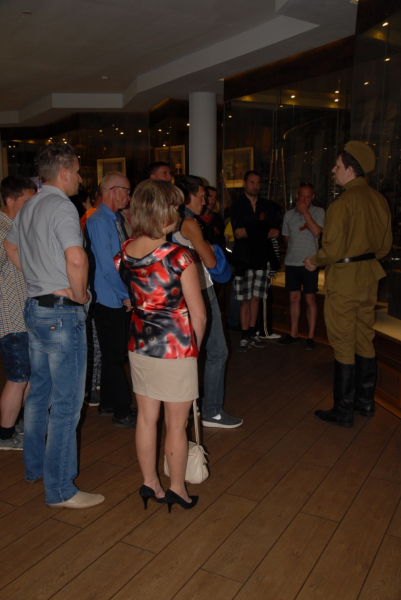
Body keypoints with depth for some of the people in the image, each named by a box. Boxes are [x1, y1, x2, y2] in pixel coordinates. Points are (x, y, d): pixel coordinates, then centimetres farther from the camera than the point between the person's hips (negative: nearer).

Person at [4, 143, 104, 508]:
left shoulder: (28, 208, 13)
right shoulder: (61, 207, -16)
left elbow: (11, 248, 27)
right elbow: (76, 259, -30)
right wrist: (80, 294, -13)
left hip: (35, 308, 10)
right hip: (62, 313, -10)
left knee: (39, 392, 20)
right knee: (66, 403, -2)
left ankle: (35, 466, 35)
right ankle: (61, 490, 8)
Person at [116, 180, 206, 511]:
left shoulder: (124, 253, -3)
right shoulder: (179, 256, -19)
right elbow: (199, 315, -12)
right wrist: (194, 347, 3)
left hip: (139, 346, 6)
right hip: (175, 348, -5)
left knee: (146, 418, 17)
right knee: (177, 425, 12)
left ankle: (150, 483, 33)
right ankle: (177, 489, 28)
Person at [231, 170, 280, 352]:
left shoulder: (266, 205, 13)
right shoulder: (237, 205, 1)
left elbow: (275, 232, 5)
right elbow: (238, 233, -10)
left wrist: (250, 232, -5)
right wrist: (262, 229, -5)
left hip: (261, 257, 4)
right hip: (243, 257, -4)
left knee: (256, 298, 9)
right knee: (245, 300, -2)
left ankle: (252, 333, 19)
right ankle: (245, 337, 5)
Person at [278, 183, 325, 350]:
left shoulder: (318, 212, -1)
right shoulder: (289, 214, 10)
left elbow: (316, 232, -17)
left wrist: (305, 211, -14)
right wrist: (294, 251, 9)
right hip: (292, 261, 4)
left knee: (310, 299, 1)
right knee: (294, 298, 10)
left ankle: (310, 336, 9)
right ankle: (293, 334, 20)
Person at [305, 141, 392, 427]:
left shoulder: (342, 203, -18)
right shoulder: (379, 199, 6)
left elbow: (332, 249, -19)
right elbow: (385, 244, 12)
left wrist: (315, 261, -1)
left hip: (344, 278, -8)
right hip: (369, 276, 8)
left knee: (343, 344, 1)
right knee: (365, 339, 17)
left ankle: (344, 410, 12)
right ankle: (366, 401, 29)